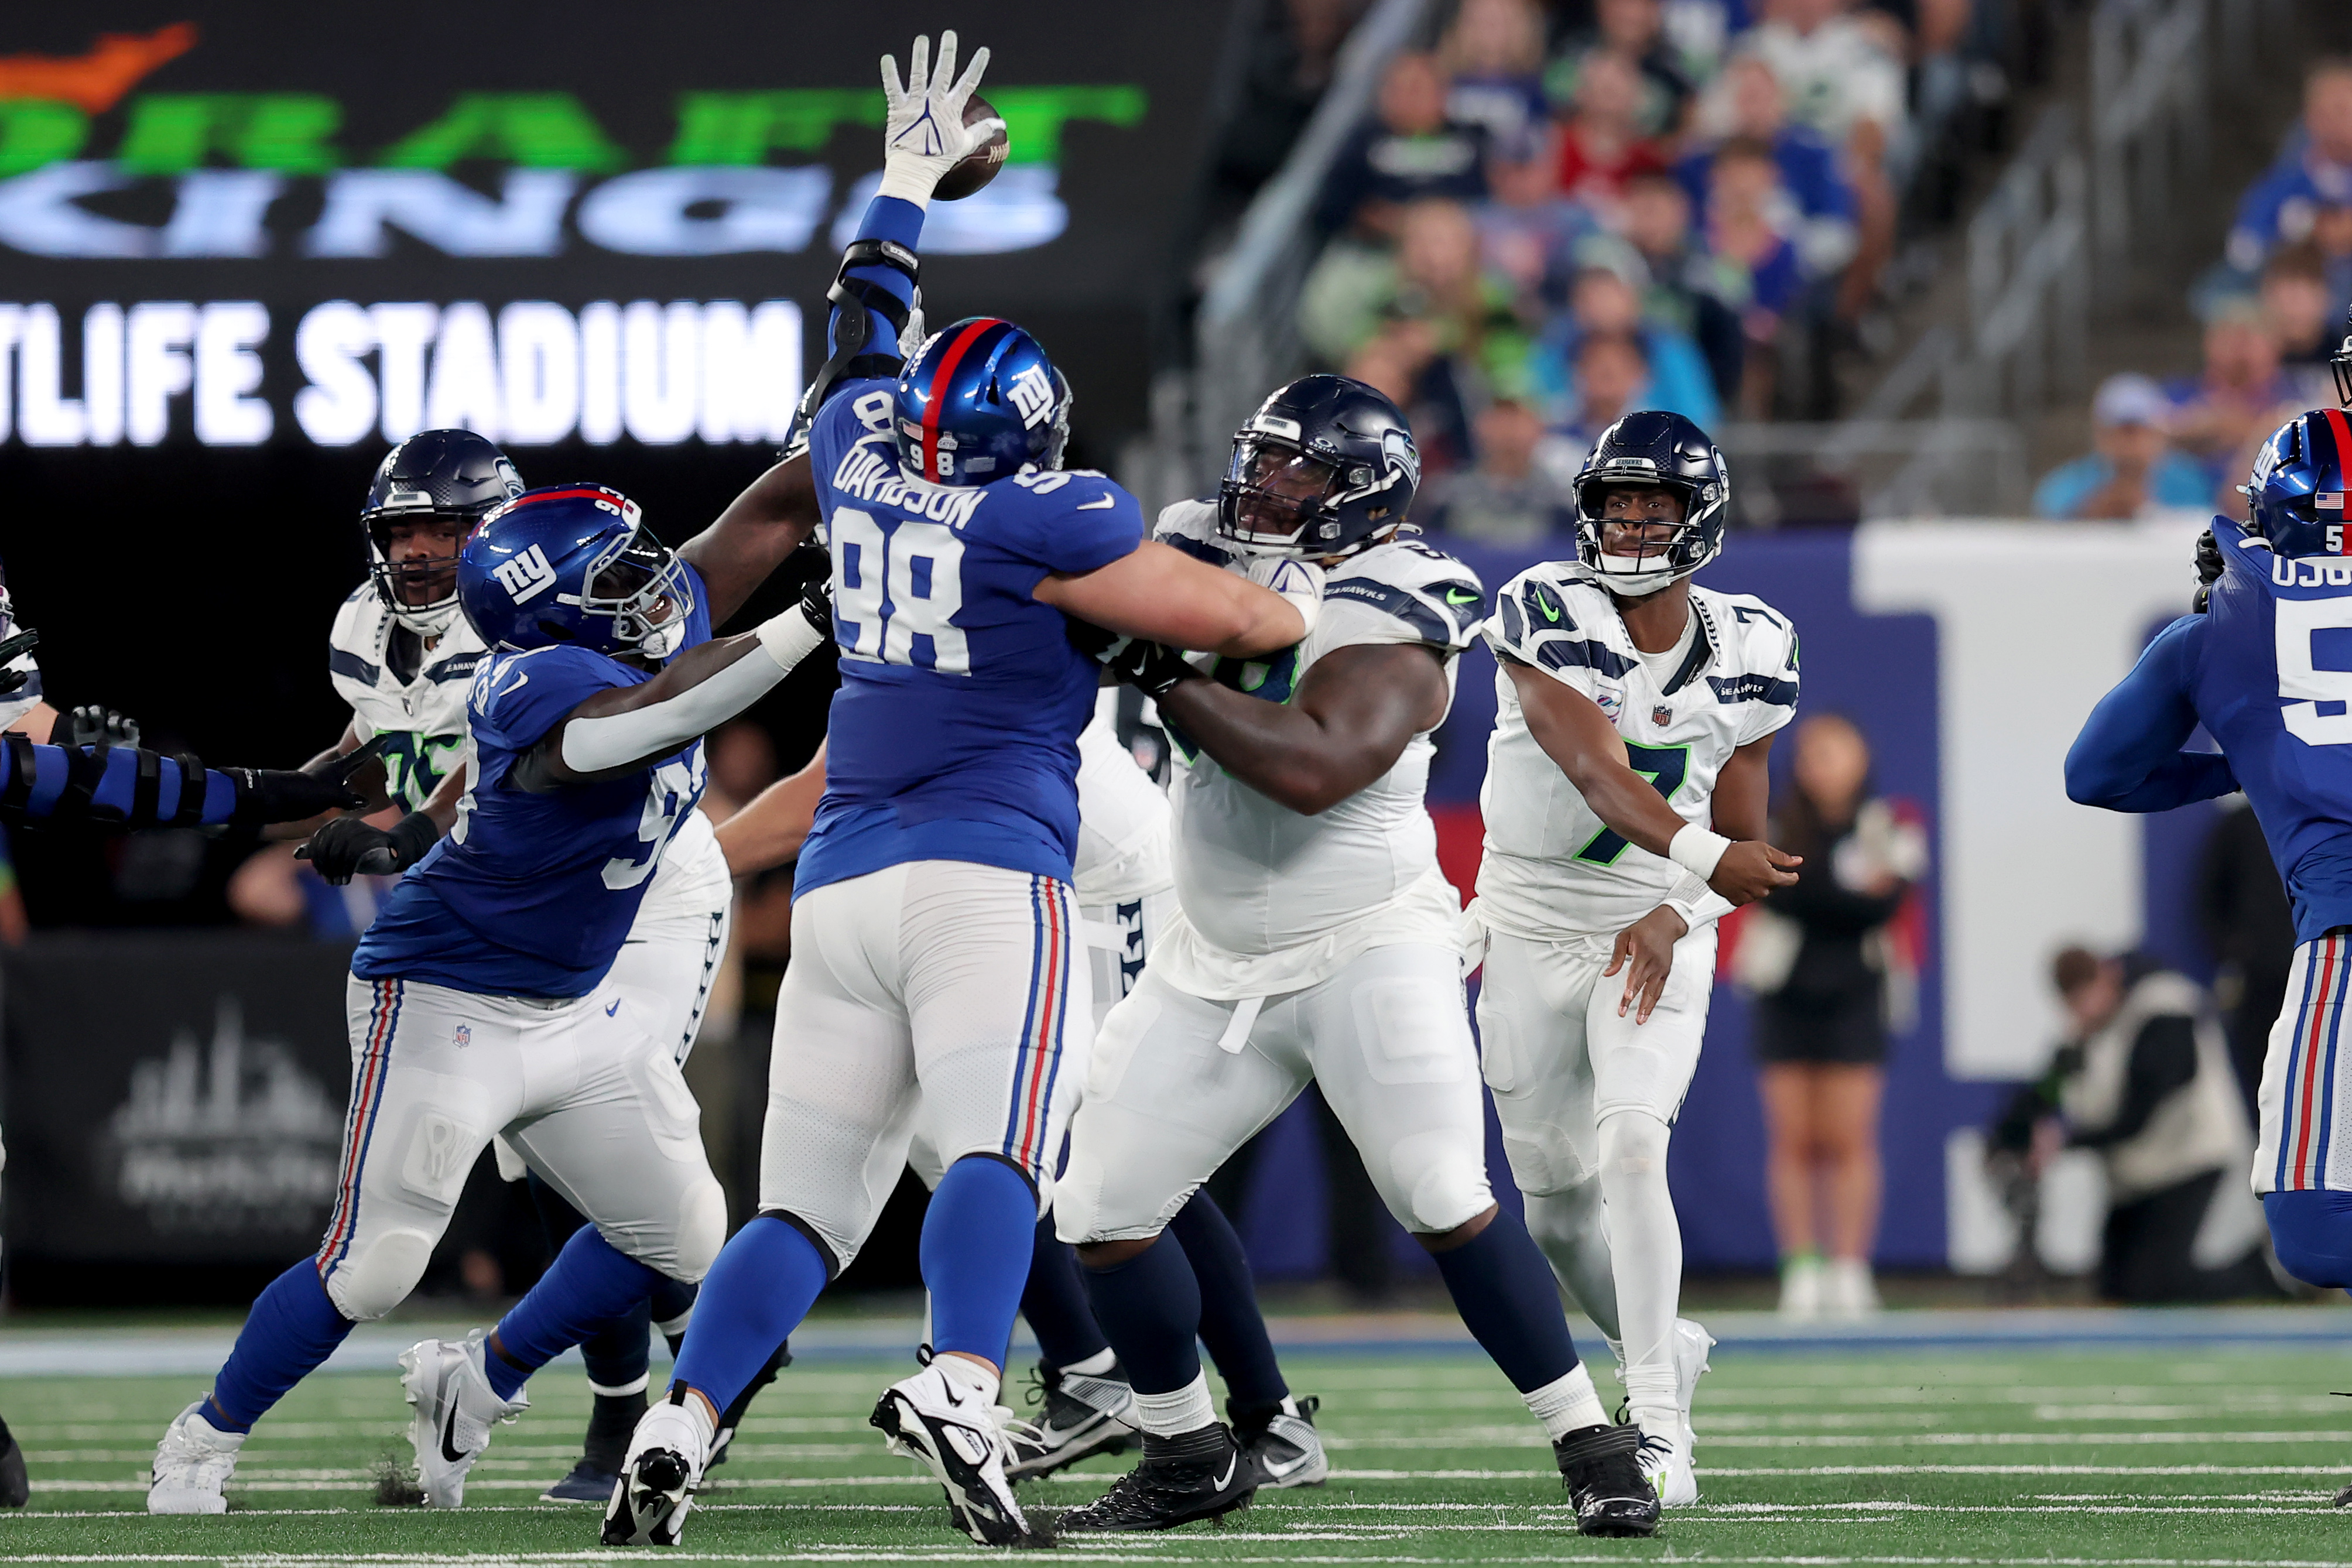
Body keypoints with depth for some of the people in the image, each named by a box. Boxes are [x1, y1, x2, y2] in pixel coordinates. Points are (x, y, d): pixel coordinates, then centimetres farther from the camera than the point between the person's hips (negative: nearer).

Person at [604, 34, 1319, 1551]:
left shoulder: (862, 460, 12)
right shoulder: (1041, 520, -4)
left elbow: (862, 336, 33)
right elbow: (1240, 619, -2)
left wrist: (908, 183, 48)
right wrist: (1317, 598, 20)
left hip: (841, 885, 6)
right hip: (989, 876, -6)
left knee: (805, 1202, 7)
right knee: (999, 1157, -22)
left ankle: (678, 1429, -10)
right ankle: (959, 1385, -45)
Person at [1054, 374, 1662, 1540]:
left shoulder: (1390, 628, -18)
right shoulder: (1209, 550, 4)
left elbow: (1314, 768, -34)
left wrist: (1167, 673, -30)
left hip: (1366, 949, -7)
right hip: (1214, 962, 7)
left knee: (1443, 1199, -19)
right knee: (1101, 1211, 3)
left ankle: (1592, 1451, -7)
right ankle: (1188, 1459, 20)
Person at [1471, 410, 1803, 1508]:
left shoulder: (1747, 650, -3)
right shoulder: (1544, 615, -14)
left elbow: (1737, 837, 2)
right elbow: (1596, 770, -28)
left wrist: (1675, 916, -18)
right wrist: (1702, 856, -43)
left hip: (1656, 939, 0)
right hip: (1532, 934, 0)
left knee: (1630, 1150, -23)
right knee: (1559, 1211, 9)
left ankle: (1660, 1427, -21)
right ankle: (1664, 1348, 38)